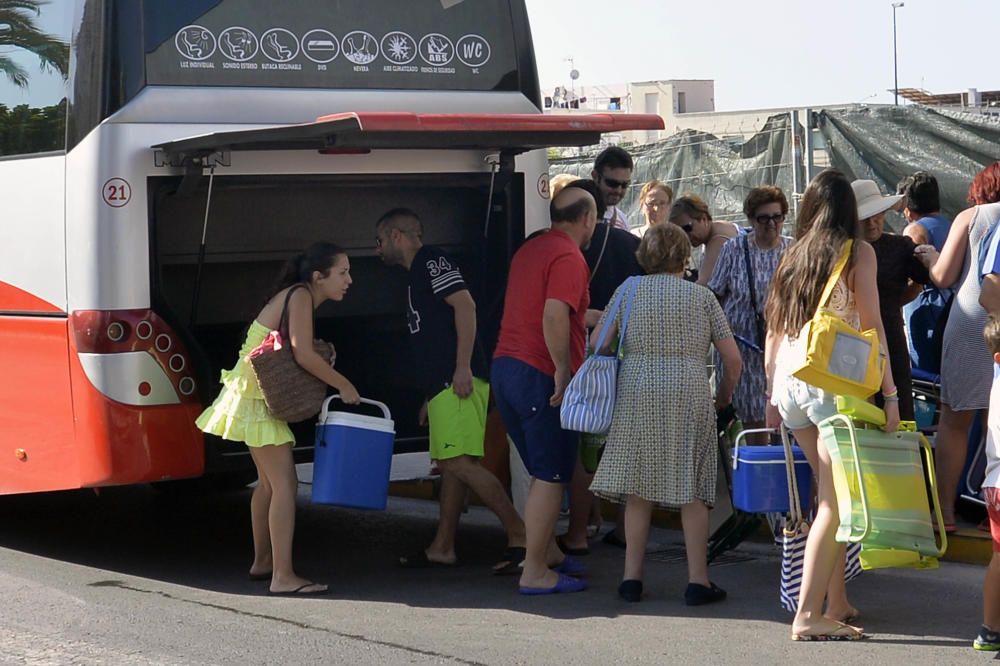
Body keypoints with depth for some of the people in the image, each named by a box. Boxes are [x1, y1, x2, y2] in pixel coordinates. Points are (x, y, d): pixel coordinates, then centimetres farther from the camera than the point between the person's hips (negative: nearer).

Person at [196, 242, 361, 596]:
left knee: (270, 482, 20)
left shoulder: (300, 297, 12)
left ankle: (262, 562, 31)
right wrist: (343, 385, -17)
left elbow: (297, 353, 9)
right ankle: (283, 576, -17)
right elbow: (304, 355, -26)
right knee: (284, 483, -14)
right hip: (256, 396, -11)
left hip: (261, 396, 11)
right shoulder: (300, 296, -17)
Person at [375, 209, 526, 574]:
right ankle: (442, 548, 15)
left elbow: (465, 304, -18)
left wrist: (463, 366, -25)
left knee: (457, 462, -17)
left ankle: (520, 534, -16)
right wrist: (431, 396, 29)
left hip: (458, 380, -11)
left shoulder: (431, 261, -5)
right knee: (448, 464, 11)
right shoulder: (417, 273, 26)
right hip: (443, 385, 11)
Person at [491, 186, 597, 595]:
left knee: (543, 472, 20)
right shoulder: (568, 257, -12)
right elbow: (554, 316, -25)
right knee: (551, 477, -2)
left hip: (505, 366, 9)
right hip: (541, 375, -9)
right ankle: (535, 573, -1)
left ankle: (547, 551, 29)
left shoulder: (530, 249, 17)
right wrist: (563, 369, -19)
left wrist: (587, 317, 39)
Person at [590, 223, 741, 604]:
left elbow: (596, 342, 3)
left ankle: (632, 577, 6)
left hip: (636, 392, 1)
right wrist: (724, 396, 23)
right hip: (689, 394, -1)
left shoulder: (629, 290, 8)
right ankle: (698, 581, 3)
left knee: (638, 487, 6)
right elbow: (732, 358, 7)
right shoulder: (701, 296, 8)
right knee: (691, 490, 2)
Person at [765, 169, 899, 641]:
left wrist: (772, 398, 22)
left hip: (788, 382, 6)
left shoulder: (793, 256, 15)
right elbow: (871, 328, -5)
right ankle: (808, 615, -11)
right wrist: (890, 394, -3)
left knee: (831, 495, 16)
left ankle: (836, 601, 18)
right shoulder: (858, 253, 1)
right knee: (834, 503, -5)